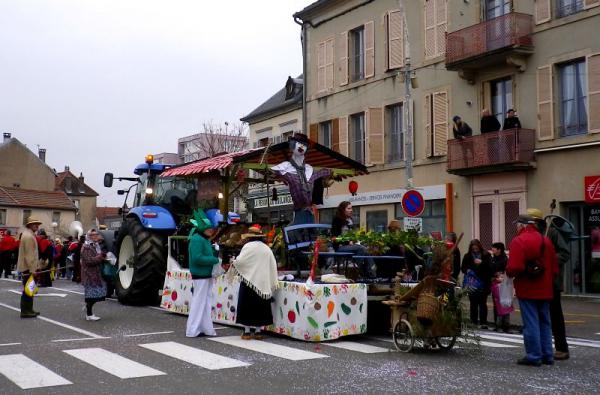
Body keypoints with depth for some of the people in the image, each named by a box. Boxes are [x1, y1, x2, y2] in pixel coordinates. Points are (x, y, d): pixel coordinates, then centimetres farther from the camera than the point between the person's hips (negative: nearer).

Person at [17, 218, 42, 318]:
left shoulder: (29, 235, 17)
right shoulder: (28, 236, -16)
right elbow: (29, 254, -21)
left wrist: (34, 267, 23)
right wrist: (32, 269, -23)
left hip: (28, 267, 11)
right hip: (28, 268, -11)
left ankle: (28, 309, 21)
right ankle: (25, 311, -4)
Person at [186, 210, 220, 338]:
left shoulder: (205, 239, 14)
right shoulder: (196, 239, -17)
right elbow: (197, 258, -26)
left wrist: (215, 254, 1)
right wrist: (214, 260, -21)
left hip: (207, 275, 10)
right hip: (200, 276, -10)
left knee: (207, 303, 14)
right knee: (198, 303, -3)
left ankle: (206, 328, 22)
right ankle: (193, 330, 5)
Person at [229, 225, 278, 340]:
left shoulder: (249, 246, -8)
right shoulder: (266, 248, 9)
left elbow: (239, 261, -14)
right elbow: (273, 267, 9)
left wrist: (233, 264, 8)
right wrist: (273, 283, 13)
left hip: (250, 281, -5)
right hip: (263, 283, 5)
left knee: (247, 306, 2)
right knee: (259, 306, 10)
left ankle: (247, 331, 3)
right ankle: (257, 331, 12)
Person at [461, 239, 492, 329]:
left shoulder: (486, 255, 0)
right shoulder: (467, 256, 6)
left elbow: (490, 267, -8)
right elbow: (463, 268, 9)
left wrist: (482, 263, -21)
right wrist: (467, 271, -11)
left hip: (483, 283, -2)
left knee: (482, 303, 0)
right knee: (473, 303, 7)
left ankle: (483, 322, 5)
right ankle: (473, 322, 14)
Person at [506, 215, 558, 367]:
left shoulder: (518, 241, -13)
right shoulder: (546, 240, 9)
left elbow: (514, 268, -23)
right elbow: (555, 268, 10)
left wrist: (508, 272, -2)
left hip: (527, 290, -7)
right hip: (545, 290, 7)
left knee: (530, 323, -1)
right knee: (545, 323, 14)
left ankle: (534, 356, 2)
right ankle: (547, 355, 19)